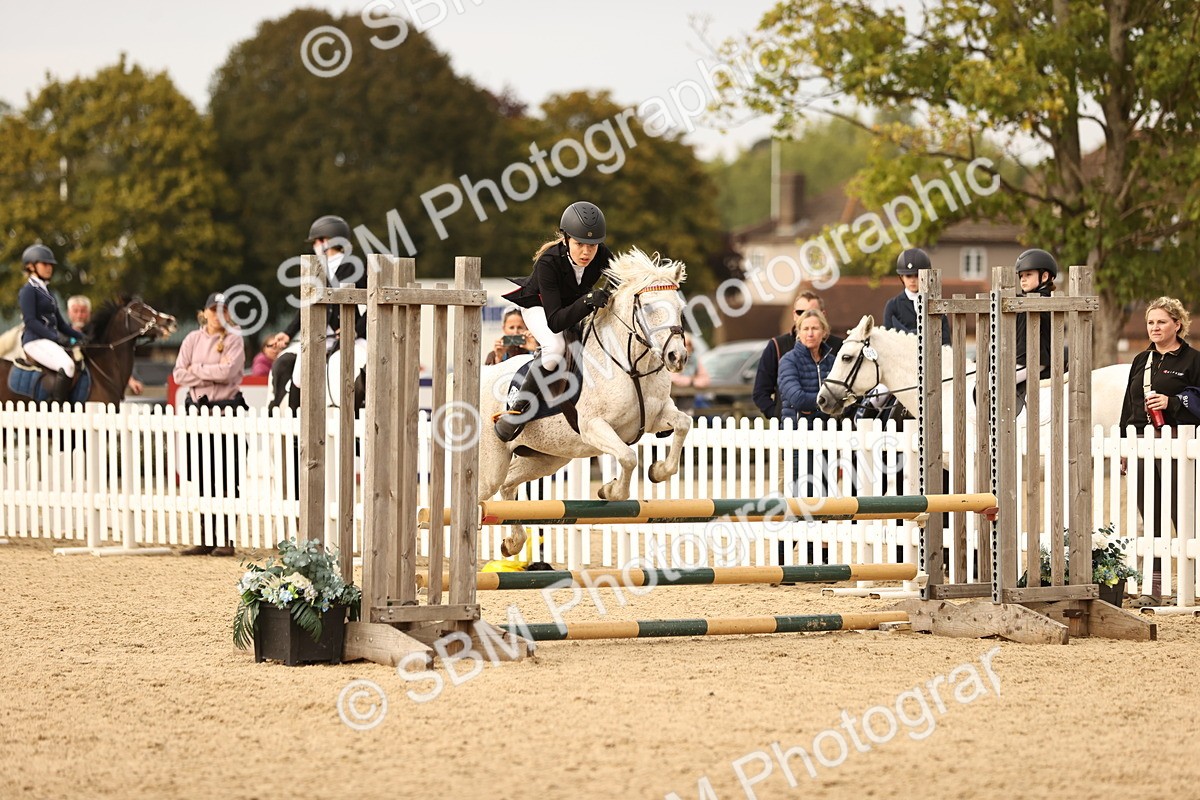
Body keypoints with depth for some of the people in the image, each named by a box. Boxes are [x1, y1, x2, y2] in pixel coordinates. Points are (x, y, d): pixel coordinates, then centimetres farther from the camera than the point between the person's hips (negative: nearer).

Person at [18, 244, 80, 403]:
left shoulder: (46, 291, 22)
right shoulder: (28, 291, -4)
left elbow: (60, 323, 23)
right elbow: (30, 321, -15)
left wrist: (81, 336, 10)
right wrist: (57, 337, -22)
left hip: (50, 340, 9)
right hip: (35, 341, -9)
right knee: (67, 365, -32)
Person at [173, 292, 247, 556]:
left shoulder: (234, 340, 1)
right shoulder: (193, 339, 11)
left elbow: (227, 371, -15)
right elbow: (179, 374, 2)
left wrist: (196, 369, -5)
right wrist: (212, 373, -8)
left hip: (226, 408, -4)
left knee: (226, 479, -5)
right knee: (203, 479, 5)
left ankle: (226, 539, -2)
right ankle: (206, 539, 10)